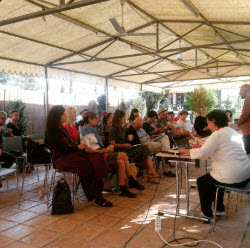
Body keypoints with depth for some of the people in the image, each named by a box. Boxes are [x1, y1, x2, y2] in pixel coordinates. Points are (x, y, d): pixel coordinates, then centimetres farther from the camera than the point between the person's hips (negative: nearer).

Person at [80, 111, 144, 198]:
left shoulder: (93, 129, 20)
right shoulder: (84, 133, -8)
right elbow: (88, 150, -16)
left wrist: (107, 148, 3)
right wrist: (105, 150, -17)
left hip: (101, 152, 9)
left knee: (121, 162, -16)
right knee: (124, 155, -20)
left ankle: (123, 189, -8)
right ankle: (131, 181, -5)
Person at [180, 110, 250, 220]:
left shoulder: (218, 134, -14)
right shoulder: (234, 132, 13)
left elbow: (202, 152, -19)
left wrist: (186, 151, -5)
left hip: (232, 178, -9)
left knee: (201, 181, 12)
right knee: (214, 177, 32)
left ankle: (207, 214, 21)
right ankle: (219, 208, 37)